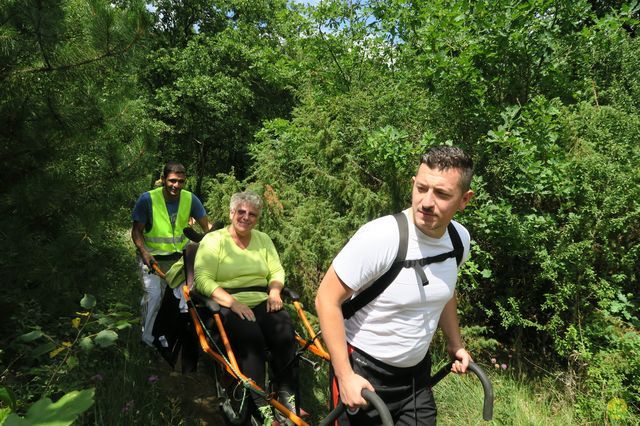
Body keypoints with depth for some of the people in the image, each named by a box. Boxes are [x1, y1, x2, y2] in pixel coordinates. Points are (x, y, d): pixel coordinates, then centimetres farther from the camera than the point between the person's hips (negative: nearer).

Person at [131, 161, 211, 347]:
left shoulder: (190, 199, -6)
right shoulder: (148, 199, -13)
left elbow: (207, 226, -1)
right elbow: (136, 231, -8)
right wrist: (145, 253, -23)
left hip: (179, 257, 3)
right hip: (152, 257, -3)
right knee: (153, 296, -16)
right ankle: (148, 338, 3)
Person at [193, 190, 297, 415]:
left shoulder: (263, 239, 17)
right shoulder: (213, 240, 2)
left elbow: (277, 271, 16)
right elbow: (202, 279, -9)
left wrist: (274, 291, -7)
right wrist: (232, 302, -21)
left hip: (262, 303, 4)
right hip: (228, 306, -4)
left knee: (285, 329, -27)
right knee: (251, 337, -34)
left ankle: (286, 393, -13)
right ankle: (260, 405, -22)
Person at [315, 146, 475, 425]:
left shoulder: (460, 238, -8)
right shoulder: (379, 237, -28)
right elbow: (327, 299, -21)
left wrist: (455, 343, 15)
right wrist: (345, 377, -21)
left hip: (416, 372, 6)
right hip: (364, 373, -5)